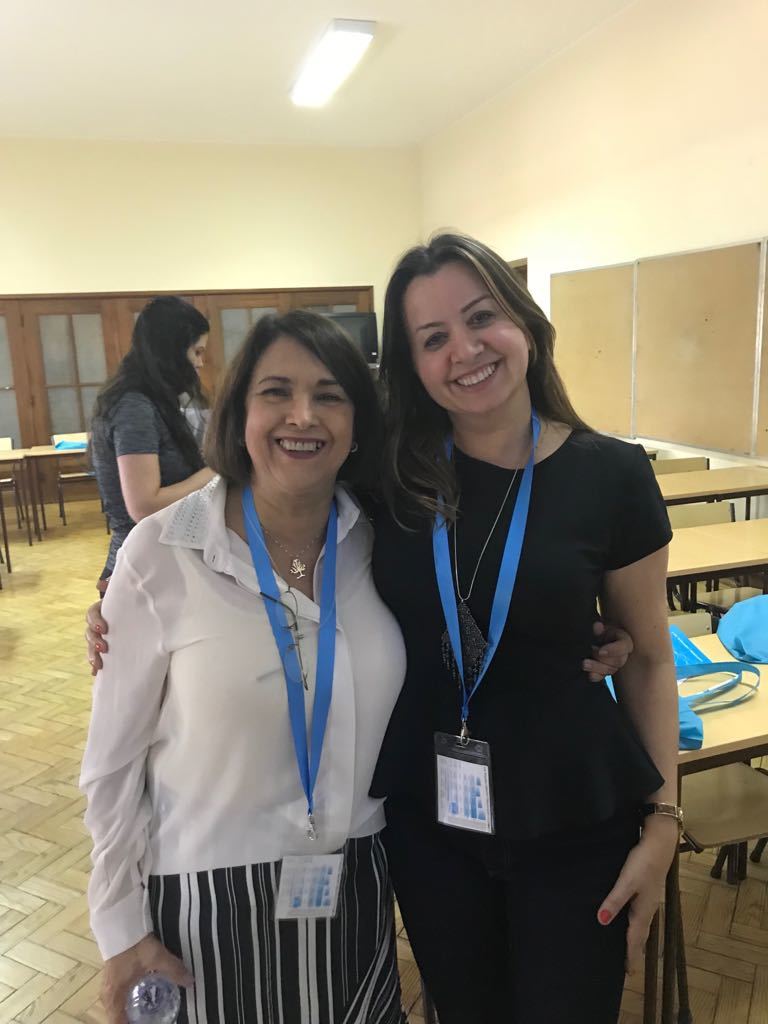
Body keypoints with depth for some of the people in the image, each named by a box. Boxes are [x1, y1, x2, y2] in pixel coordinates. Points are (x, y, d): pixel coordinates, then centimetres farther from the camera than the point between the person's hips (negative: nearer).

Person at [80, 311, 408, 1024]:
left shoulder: (377, 545, -6)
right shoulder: (160, 555, -15)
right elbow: (115, 759, -8)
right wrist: (120, 927, -4)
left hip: (355, 885, 3)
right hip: (212, 895, -3)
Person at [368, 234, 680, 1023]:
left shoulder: (611, 475, -11)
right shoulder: (389, 472, -8)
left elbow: (648, 659, -2)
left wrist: (662, 820, -4)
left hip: (574, 818, -1)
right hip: (426, 816, 2)